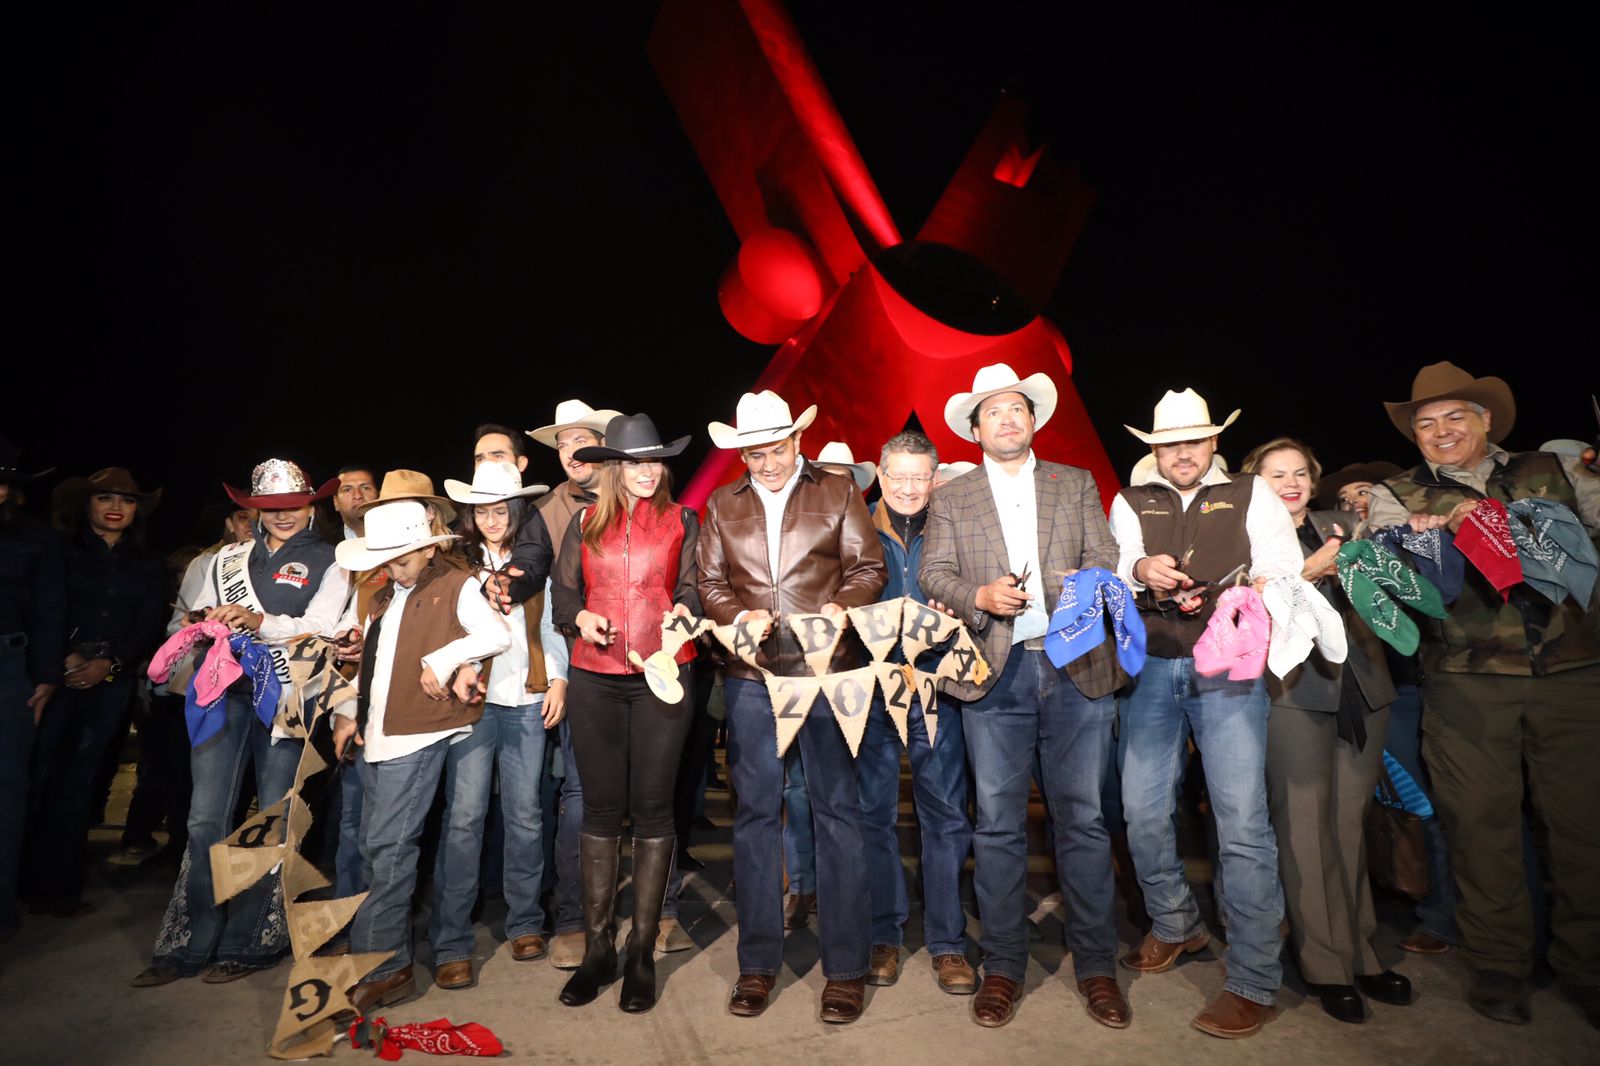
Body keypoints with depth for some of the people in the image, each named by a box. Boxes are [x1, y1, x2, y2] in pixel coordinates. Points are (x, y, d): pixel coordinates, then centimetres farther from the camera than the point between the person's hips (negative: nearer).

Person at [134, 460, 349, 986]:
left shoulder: (328, 563, 5)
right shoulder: (229, 558, 19)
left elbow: (321, 626, -7)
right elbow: (197, 613, 16)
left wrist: (260, 621, -22)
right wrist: (204, 622, -7)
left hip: (285, 699, -3)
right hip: (225, 691, 4)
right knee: (206, 819, 3)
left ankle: (250, 943, 14)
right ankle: (189, 944, 15)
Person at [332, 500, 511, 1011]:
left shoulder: (457, 587, -2)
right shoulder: (382, 598, 21)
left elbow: (498, 634, -15)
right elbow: (368, 659, 25)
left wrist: (444, 659, -16)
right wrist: (350, 712, 17)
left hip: (422, 735, -7)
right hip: (381, 736, 8)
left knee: (388, 846, -9)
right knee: (377, 846, 9)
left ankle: (383, 965, 2)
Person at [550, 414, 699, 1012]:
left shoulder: (681, 521, 8)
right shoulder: (585, 523, 11)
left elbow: (690, 586, 5)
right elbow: (564, 592, 11)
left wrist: (685, 609, -17)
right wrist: (580, 618, -9)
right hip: (595, 678, 2)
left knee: (652, 808, 3)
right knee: (600, 807, 7)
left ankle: (642, 951, 16)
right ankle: (597, 947, 20)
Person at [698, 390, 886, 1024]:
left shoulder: (838, 495, 6)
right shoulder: (722, 506, 13)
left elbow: (869, 568, 2)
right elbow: (710, 582, 10)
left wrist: (843, 606, -17)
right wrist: (740, 616, -10)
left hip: (826, 670, -2)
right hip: (751, 676, 3)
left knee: (837, 812, 3)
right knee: (755, 812, 8)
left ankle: (845, 969, 16)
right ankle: (758, 963, 22)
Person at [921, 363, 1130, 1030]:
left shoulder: (1077, 485, 14)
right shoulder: (950, 499, 12)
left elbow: (1105, 561, 7)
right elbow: (933, 575, 4)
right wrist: (980, 596, -14)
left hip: (1075, 668, 1)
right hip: (994, 674, 0)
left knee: (1083, 819, 5)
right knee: (998, 824, 5)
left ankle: (1095, 965, 22)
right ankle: (1003, 966, 19)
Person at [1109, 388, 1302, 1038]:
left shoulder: (1253, 496, 10)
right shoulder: (1130, 503, 14)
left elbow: (1285, 578, 1)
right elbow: (1113, 573, 2)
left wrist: (1221, 596, -16)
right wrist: (1140, 570, -20)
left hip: (1228, 668, -2)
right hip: (1152, 669, 2)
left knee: (1242, 821, -7)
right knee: (1142, 812, 6)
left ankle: (1253, 981, 6)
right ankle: (1175, 926, 31)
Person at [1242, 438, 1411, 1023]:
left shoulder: (1343, 526, 17)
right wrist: (1309, 572, -20)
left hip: (1361, 689, 5)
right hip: (1296, 691, -4)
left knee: (1349, 823, 10)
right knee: (1306, 826, -2)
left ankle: (1359, 952, 22)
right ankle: (1325, 964, 9)